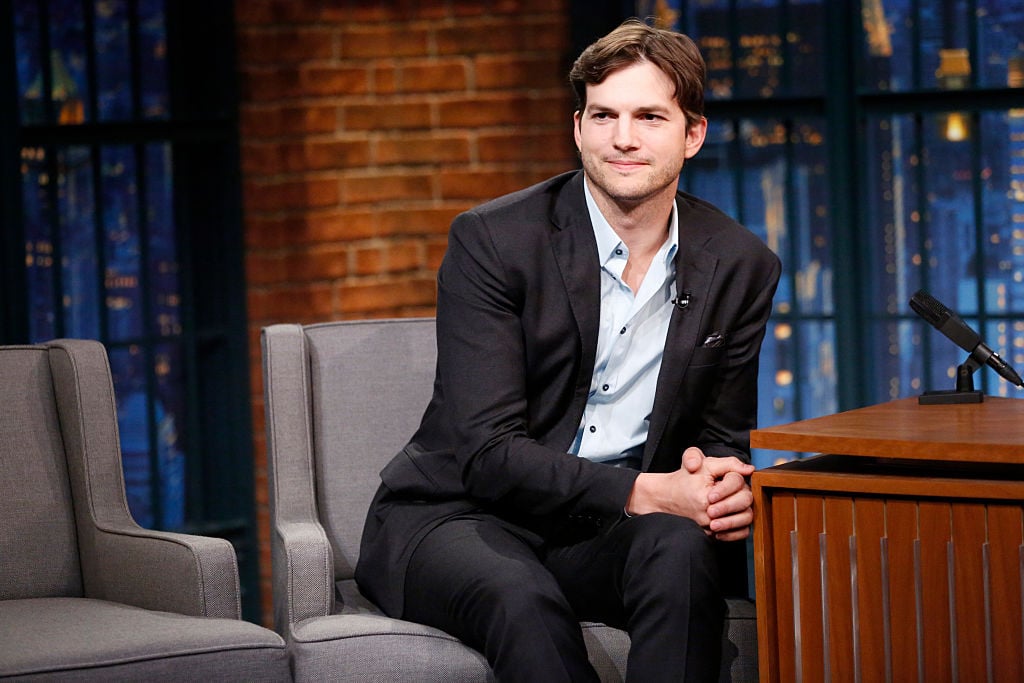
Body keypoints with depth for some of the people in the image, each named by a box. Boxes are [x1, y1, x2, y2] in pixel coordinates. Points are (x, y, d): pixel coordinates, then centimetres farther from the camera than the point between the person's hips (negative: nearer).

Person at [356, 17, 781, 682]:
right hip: (458, 516, -3)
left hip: (603, 533, 3)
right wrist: (644, 492, -27)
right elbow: (488, 453, -16)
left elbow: (722, 439, 11)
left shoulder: (743, 266, 2)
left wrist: (722, 485, -15)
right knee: (523, 599, -37)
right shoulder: (491, 241, -11)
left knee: (681, 549, -32)